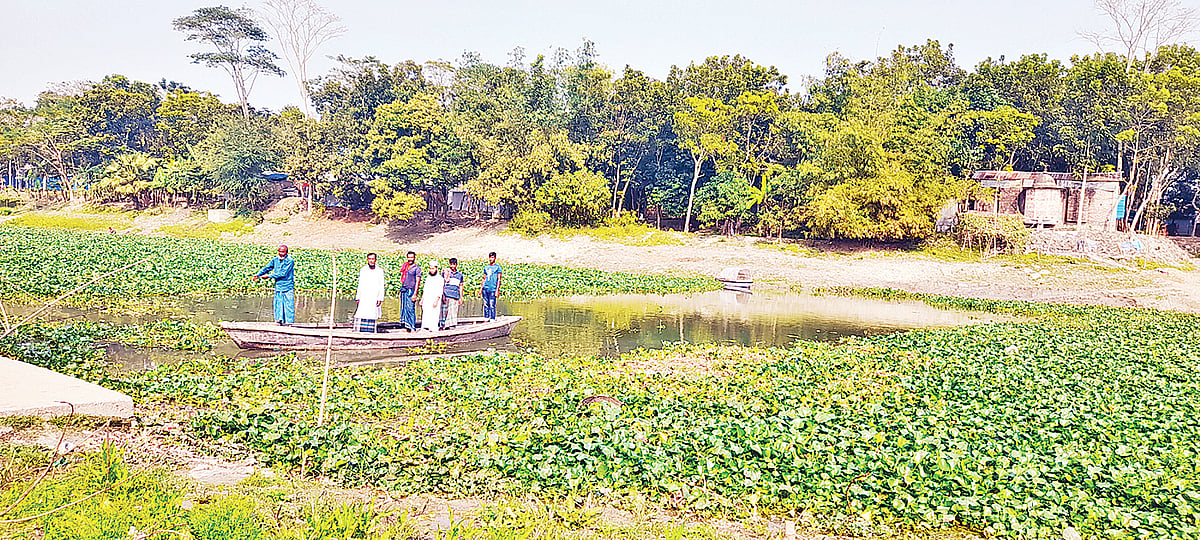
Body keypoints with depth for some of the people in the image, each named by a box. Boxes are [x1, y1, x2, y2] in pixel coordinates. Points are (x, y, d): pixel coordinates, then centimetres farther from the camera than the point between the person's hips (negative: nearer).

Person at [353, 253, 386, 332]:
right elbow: (360, 285, 10)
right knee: (362, 314, -11)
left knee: (372, 316, -3)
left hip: (375, 297, 0)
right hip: (364, 297, 0)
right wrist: (358, 298, 4)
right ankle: (361, 331, -11)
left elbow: (381, 286, 4)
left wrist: (380, 299, -4)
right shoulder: (363, 270, 7)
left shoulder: (380, 270, 3)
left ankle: (370, 331, 3)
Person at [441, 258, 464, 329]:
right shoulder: (445, 273, 6)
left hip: (455, 296, 3)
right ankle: (443, 325, -2)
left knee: (454, 311, -1)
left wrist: (461, 297, 16)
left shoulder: (460, 274, 15)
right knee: (445, 310, -6)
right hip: (446, 295, -3)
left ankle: (452, 325, 1)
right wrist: (443, 295, -5)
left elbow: (460, 286, 20)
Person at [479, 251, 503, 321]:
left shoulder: (498, 267, 2)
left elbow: (499, 280, -3)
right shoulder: (486, 268, 18)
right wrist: (480, 289, 15)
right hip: (485, 289, 5)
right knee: (485, 305, 5)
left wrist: (497, 290, -11)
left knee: (492, 305, -7)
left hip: (493, 289, -5)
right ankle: (486, 318, 10)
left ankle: (492, 319, -4)